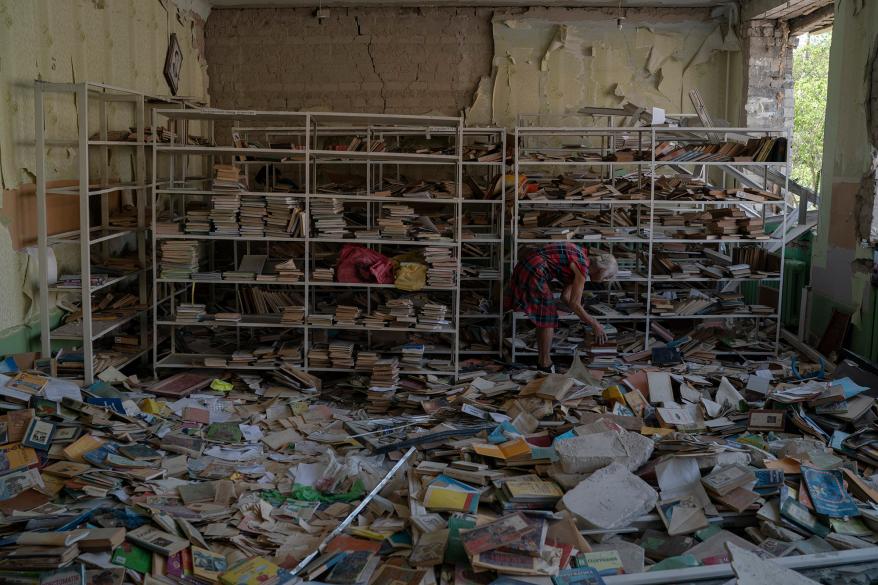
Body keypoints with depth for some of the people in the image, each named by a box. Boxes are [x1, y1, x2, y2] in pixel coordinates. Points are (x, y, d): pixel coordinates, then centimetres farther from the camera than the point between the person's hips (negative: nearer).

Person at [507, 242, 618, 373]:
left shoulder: (582, 259, 14)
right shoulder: (582, 268, -13)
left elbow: (566, 296, 18)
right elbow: (574, 304, -12)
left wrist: (588, 318, 19)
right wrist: (594, 325, -3)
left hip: (525, 268, 10)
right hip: (534, 272, -10)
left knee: (543, 317, 17)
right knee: (548, 318, 0)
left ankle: (542, 361, 24)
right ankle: (545, 365, 7)